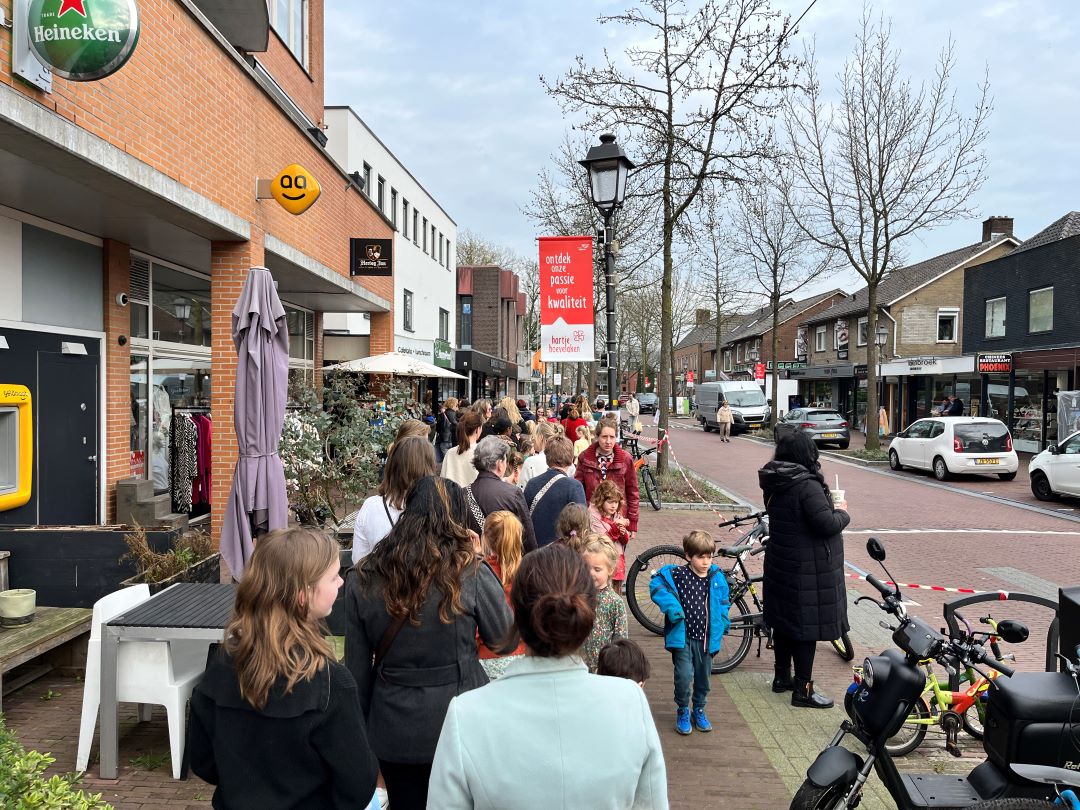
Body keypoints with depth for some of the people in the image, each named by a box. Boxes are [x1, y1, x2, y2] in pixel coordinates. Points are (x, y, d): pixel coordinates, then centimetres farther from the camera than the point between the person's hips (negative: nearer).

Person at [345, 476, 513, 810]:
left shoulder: (362, 581, -7)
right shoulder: (469, 575, -16)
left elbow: (358, 668, -1)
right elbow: (502, 638, -3)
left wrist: (363, 726, 13)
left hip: (393, 733, 2)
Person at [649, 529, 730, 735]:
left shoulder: (717, 577, 0)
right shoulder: (676, 574, -12)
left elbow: (725, 601, 17)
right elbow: (656, 584, -5)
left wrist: (722, 622, 6)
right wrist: (671, 605, -16)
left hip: (706, 637, 4)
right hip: (682, 635, -3)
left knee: (703, 677, 15)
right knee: (684, 675, -12)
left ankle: (699, 710, 37)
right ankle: (682, 712, 12)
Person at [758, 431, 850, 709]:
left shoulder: (775, 484, 5)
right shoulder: (807, 486, -22)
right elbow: (827, 524, -25)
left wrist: (828, 505, 13)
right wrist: (841, 512, -5)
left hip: (780, 563, 9)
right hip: (808, 568, -9)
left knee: (783, 621, 18)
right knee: (807, 625, 1)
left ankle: (782, 677, 32)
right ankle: (803, 690, 8)